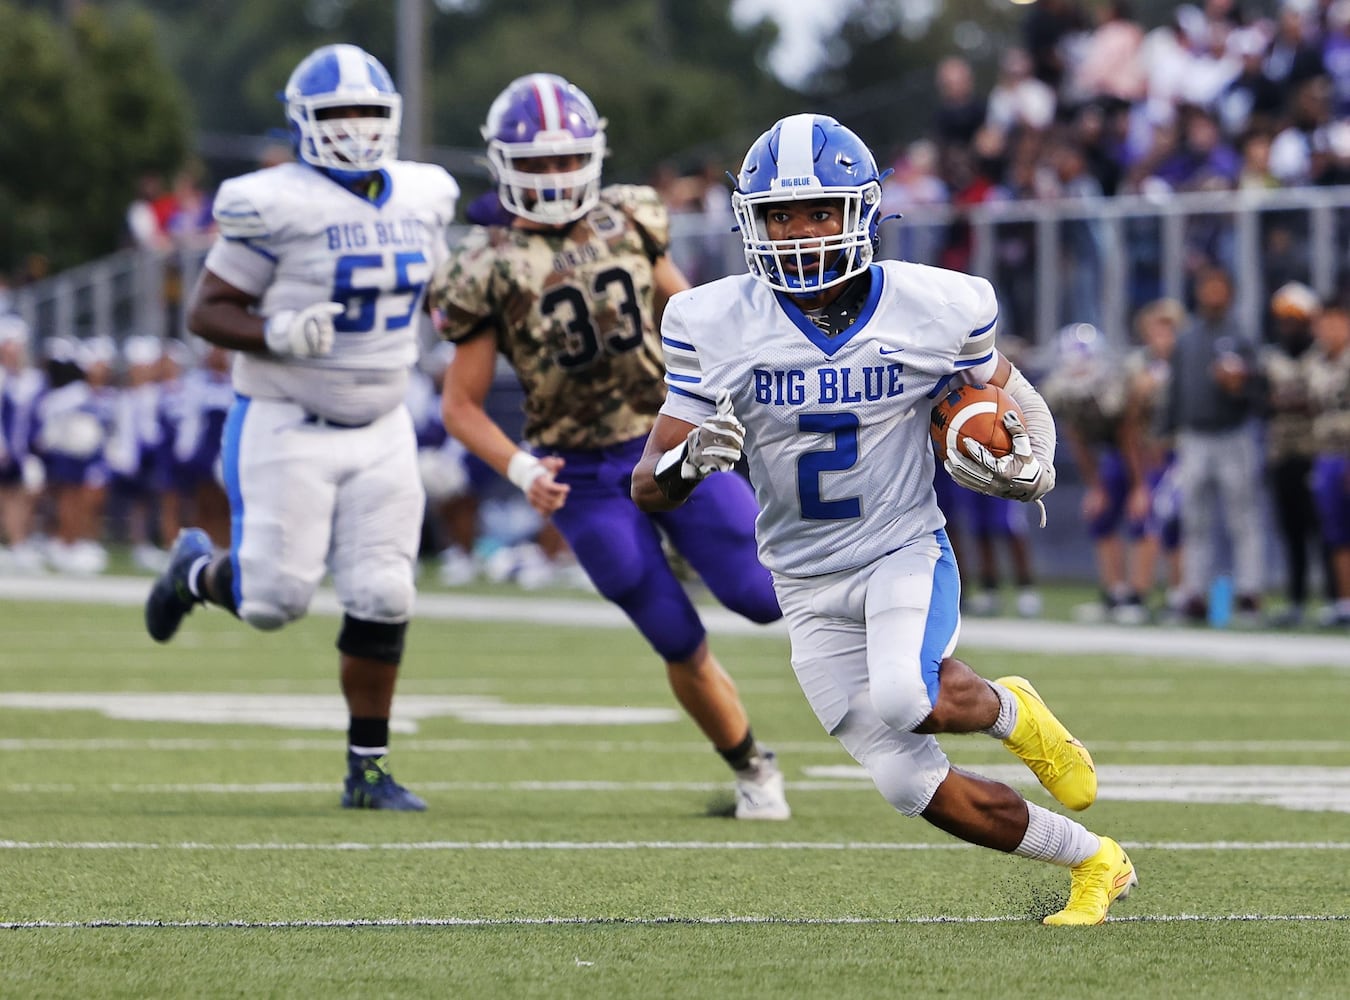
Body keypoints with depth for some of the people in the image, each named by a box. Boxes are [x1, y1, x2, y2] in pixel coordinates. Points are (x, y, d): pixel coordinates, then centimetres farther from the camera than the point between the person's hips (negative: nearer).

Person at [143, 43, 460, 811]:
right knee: (275, 600, -7)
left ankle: (368, 768, 9)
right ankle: (198, 572, 28)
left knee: (382, 601, -2)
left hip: (381, 431, 5)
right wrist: (276, 335, -27)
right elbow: (207, 311, -11)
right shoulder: (278, 207, -15)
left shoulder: (421, 198, 4)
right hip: (288, 429, -5)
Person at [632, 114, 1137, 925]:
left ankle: (1009, 711, 3)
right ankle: (1095, 862, 18)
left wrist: (1028, 468, -16)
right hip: (810, 587, 2)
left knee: (904, 700, -33)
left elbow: (1014, 403, 7)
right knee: (914, 785, -4)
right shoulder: (717, 326, -11)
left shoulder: (935, 309, -11)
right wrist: (686, 464, -33)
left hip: (906, 552, -2)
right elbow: (650, 488, -9)